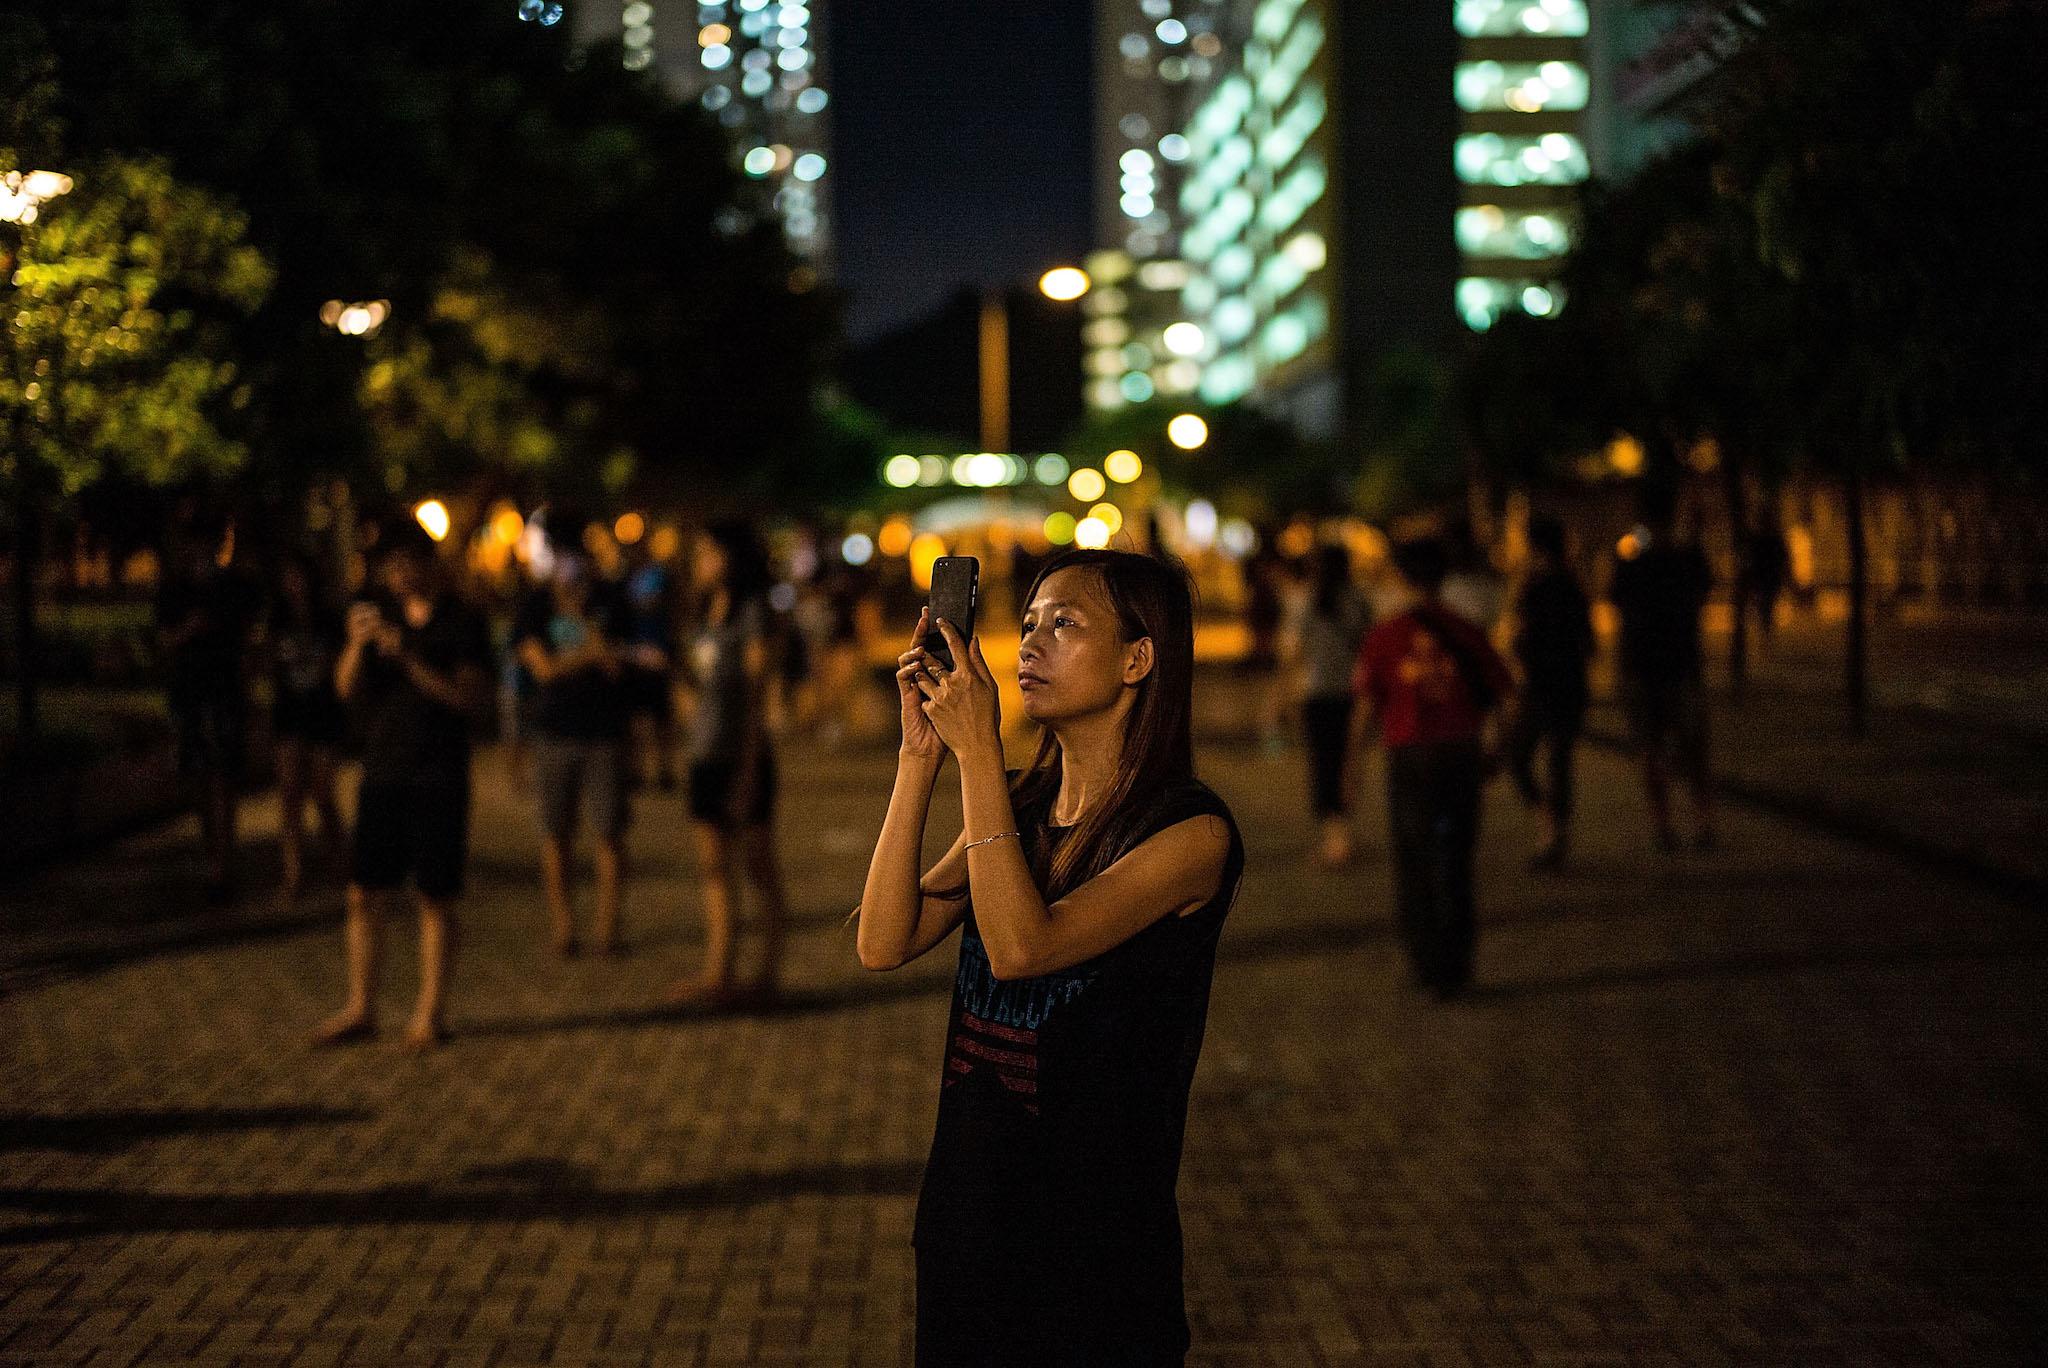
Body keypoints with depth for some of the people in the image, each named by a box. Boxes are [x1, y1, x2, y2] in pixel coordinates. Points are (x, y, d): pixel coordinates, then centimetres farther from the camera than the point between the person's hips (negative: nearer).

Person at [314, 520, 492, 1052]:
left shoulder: (462, 624, -3)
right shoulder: (379, 613, 10)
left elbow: (470, 697, -13)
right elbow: (346, 688, 5)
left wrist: (407, 657, -20)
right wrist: (358, 641, -14)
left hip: (438, 777, -4)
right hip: (381, 771, 4)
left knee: (435, 898, 1)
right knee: (364, 894, 4)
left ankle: (430, 1014, 8)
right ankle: (360, 1009, 13)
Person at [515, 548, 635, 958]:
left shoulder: (609, 606, 4)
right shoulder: (535, 610, 2)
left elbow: (615, 668, -6)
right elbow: (544, 668, -8)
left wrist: (583, 621, -14)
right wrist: (594, 652, -10)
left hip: (605, 735, 0)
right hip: (555, 735, 0)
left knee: (608, 834, -3)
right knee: (556, 835, 1)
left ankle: (608, 928, 4)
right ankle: (563, 927, 9)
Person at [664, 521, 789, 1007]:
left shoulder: (752, 612, -9)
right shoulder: (708, 617, 14)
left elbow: (756, 693, -13)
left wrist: (748, 771, -16)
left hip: (743, 753, -8)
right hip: (707, 753, 8)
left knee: (759, 867, 1)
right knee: (714, 867, 9)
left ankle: (767, 976, 6)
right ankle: (717, 973, 13)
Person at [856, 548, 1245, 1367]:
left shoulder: (1191, 832, -15)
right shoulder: (1016, 807, 5)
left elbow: (1020, 948, -26)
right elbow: (884, 944, -6)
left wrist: (977, 753, -24)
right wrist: (922, 753, -10)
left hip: (1096, 1236, -6)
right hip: (967, 1207, 6)